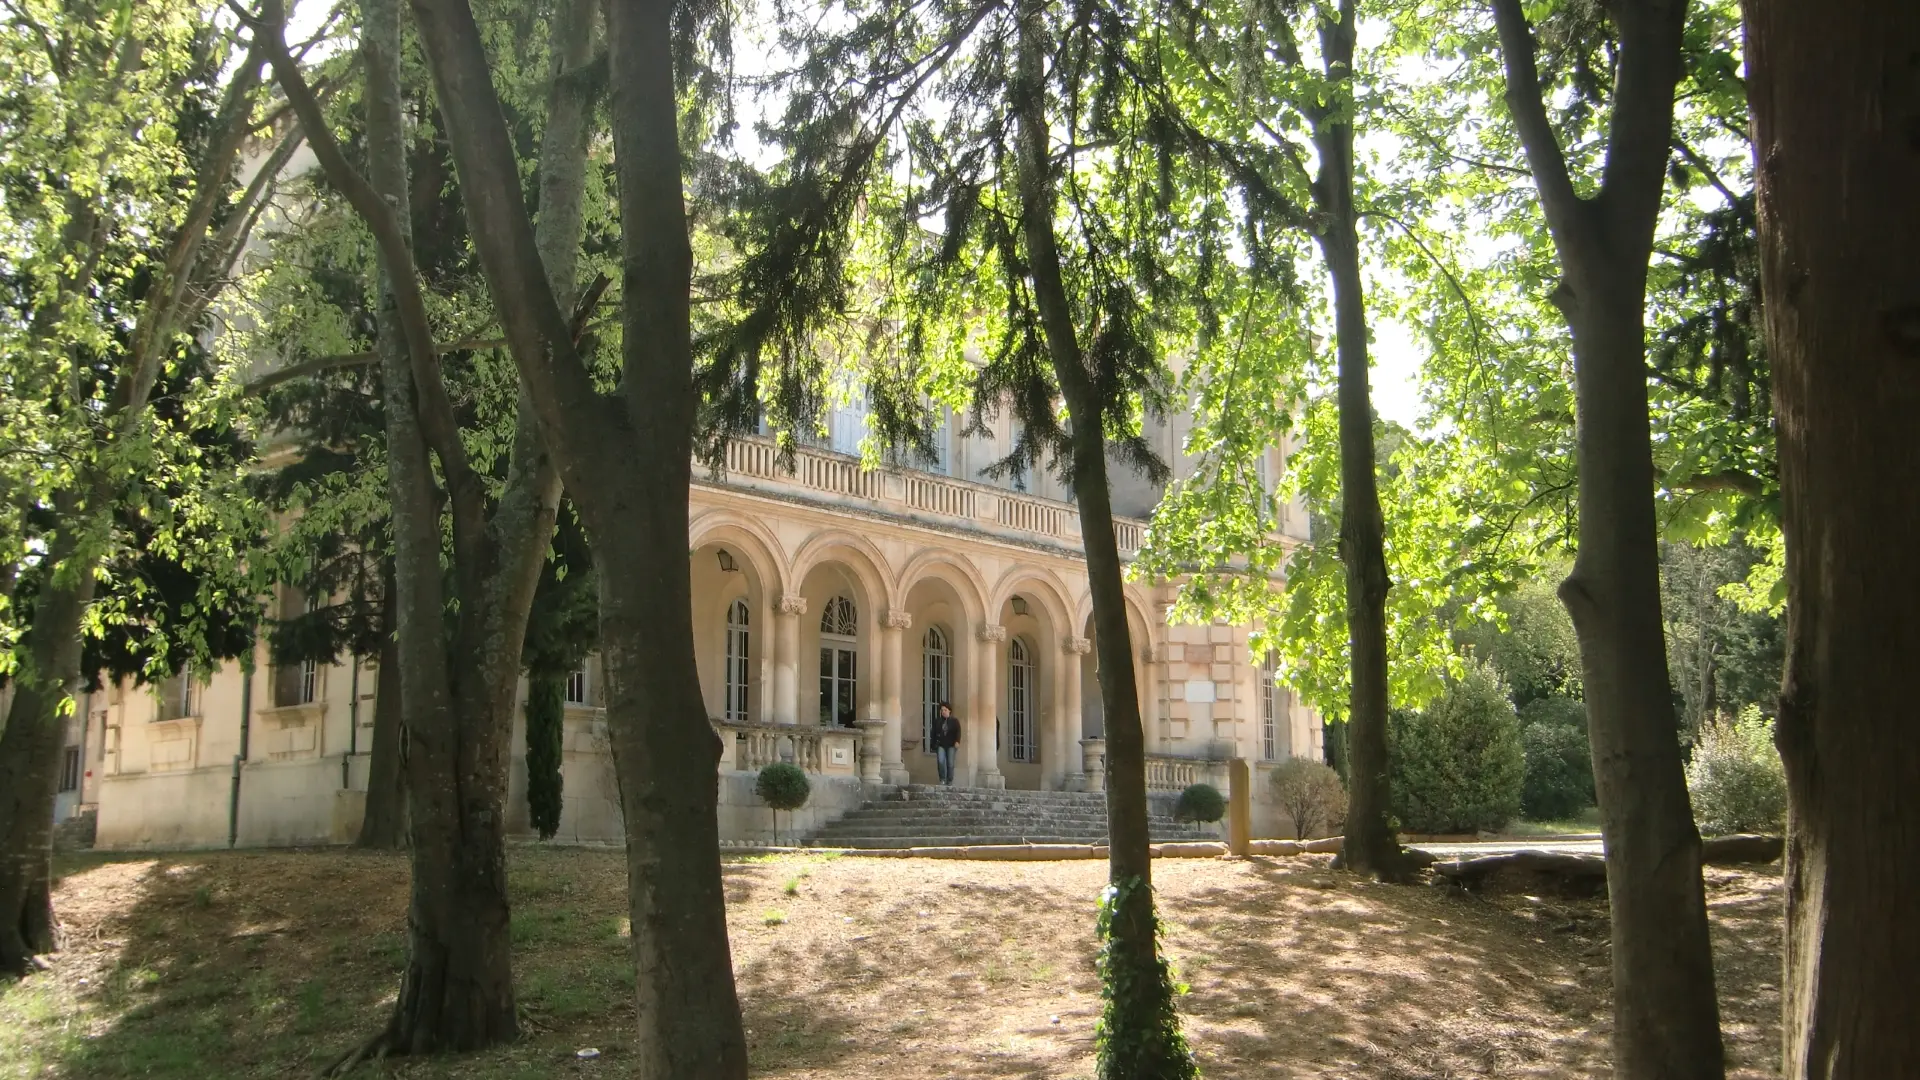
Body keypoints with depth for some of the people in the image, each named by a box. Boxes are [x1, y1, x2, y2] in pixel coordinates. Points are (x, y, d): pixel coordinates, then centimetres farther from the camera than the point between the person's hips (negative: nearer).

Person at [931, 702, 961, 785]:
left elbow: (958, 731, -7)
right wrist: (934, 745, 7)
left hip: (951, 745, -1)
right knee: (940, 761, -16)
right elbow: (934, 733, 11)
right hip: (940, 745, 1)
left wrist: (957, 741, -22)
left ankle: (949, 781, 7)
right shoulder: (937, 721, 8)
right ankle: (942, 779, 1)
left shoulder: (954, 720, 3)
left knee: (950, 763, -4)